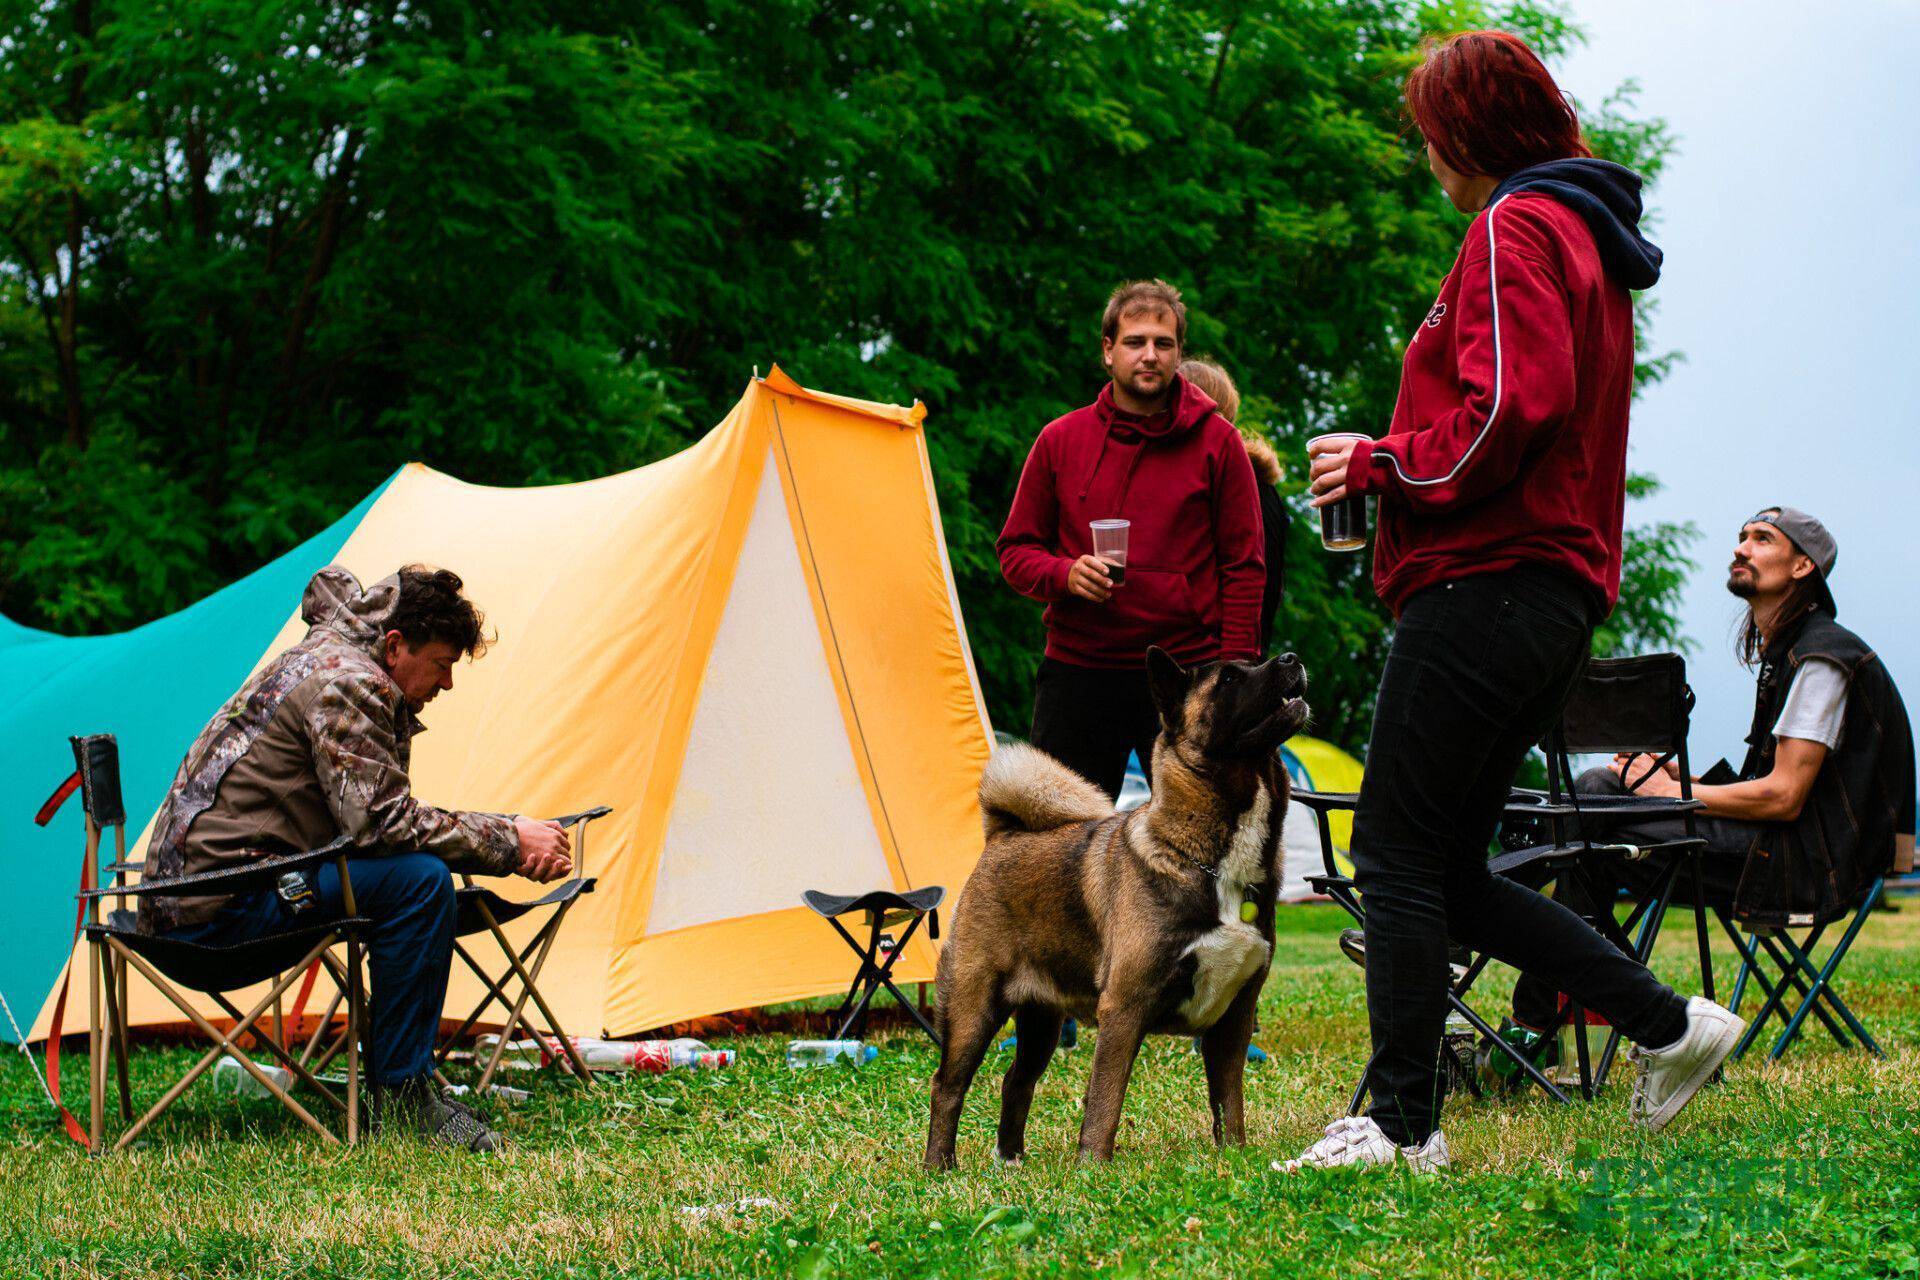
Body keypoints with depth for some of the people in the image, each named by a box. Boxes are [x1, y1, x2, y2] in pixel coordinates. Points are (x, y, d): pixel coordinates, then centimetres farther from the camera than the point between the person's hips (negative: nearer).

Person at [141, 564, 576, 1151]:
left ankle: (392, 1077, 18)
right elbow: (382, 821, -21)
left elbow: (376, 813, 20)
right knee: (419, 879, -21)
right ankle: (401, 1095, -15)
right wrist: (506, 842, -13)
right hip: (216, 904, -11)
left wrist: (502, 836, 10)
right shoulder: (344, 683, -14)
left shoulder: (328, 659, 19)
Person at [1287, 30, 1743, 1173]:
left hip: (1487, 586, -10)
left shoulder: (1516, 230, -9)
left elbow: (1510, 412, -21)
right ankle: (1668, 1023, 8)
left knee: (1398, 854, -5)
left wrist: (1382, 465, -8)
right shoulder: (1592, 238, 23)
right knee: (1451, 872, 12)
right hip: (1562, 592, 10)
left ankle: (1403, 1124, -4)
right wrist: (1396, 466, 18)